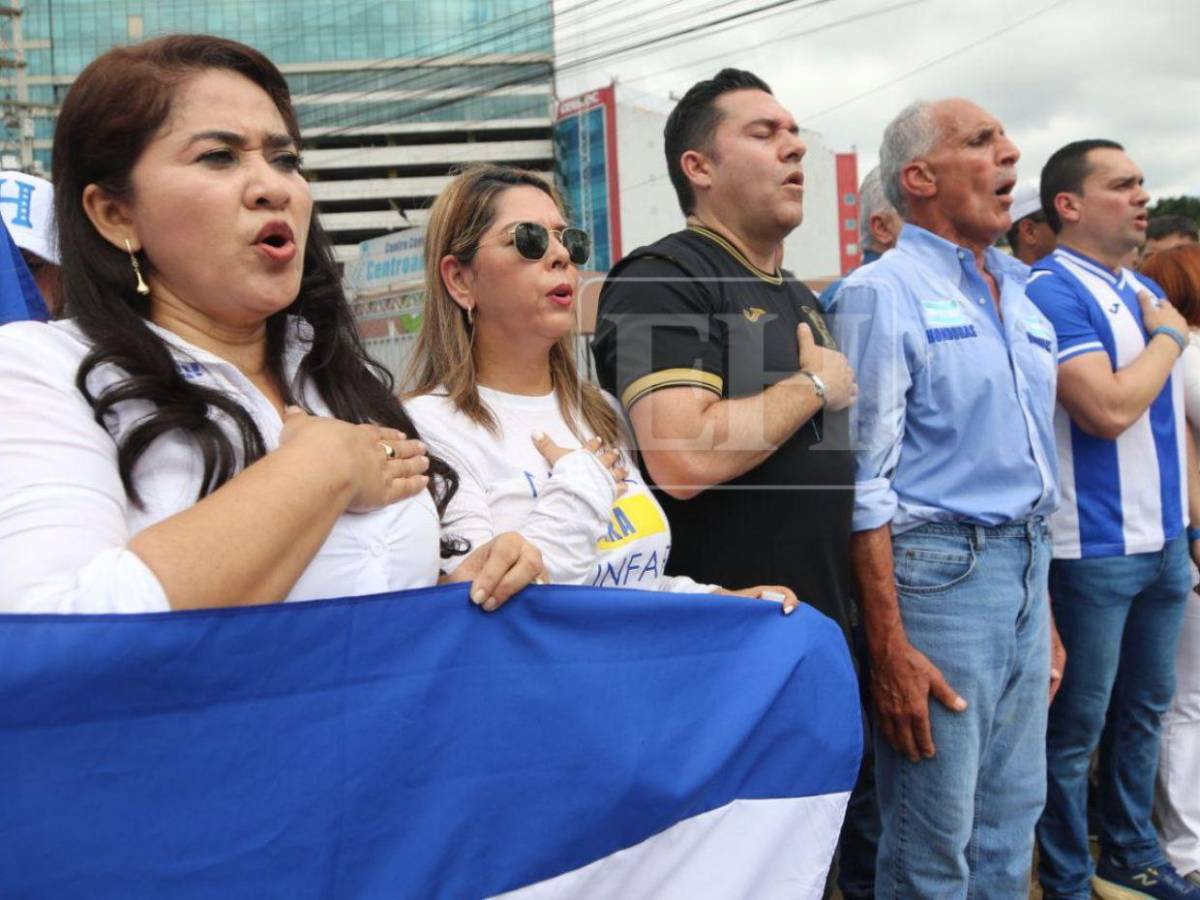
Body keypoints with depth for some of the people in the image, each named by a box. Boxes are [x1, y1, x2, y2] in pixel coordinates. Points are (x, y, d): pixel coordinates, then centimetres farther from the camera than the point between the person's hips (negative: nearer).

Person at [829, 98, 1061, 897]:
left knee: (1013, 816, 18)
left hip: (1028, 564, 8)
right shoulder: (884, 293, -10)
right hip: (940, 566, -7)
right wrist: (889, 647, -19)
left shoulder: (1021, 291, 13)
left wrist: (1047, 608, 17)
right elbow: (862, 483, -15)